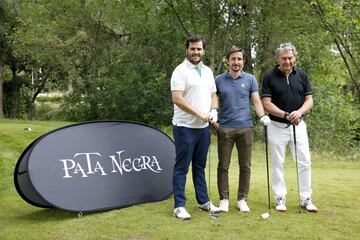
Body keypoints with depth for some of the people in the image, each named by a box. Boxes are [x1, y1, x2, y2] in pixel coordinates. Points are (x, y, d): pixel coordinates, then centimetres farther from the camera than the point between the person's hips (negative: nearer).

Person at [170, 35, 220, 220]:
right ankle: (179, 206, 6)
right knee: (181, 167, -1)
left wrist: (213, 110, -2)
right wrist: (199, 113, -18)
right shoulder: (180, 71, -10)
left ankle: (203, 201, 25)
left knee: (200, 166, 15)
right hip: (185, 127, -7)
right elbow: (177, 99, -18)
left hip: (203, 127, 7)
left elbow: (213, 94, 19)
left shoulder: (208, 71, 13)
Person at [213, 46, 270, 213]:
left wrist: (262, 116, -15)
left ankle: (242, 199, 15)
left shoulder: (250, 79, 6)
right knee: (223, 166, 2)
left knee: (245, 166, 4)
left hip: (245, 127, 0)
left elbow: (256, 101, 1)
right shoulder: (219, 80, 6)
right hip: (224, 128, 0)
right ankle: (224, 199, 12)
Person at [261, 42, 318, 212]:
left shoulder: (302, 75, 4)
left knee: (305, 162, 2)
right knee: (277, 164, 4)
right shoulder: (269, 77, -5)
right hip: (277, 126, -2)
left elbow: (309, 100, 2)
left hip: (298, 125, 2)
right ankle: (280, 198, 15)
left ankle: (305, 199, 13)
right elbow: (266, 103, -9)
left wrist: (299, 112, -19)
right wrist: (286, 115, -21)